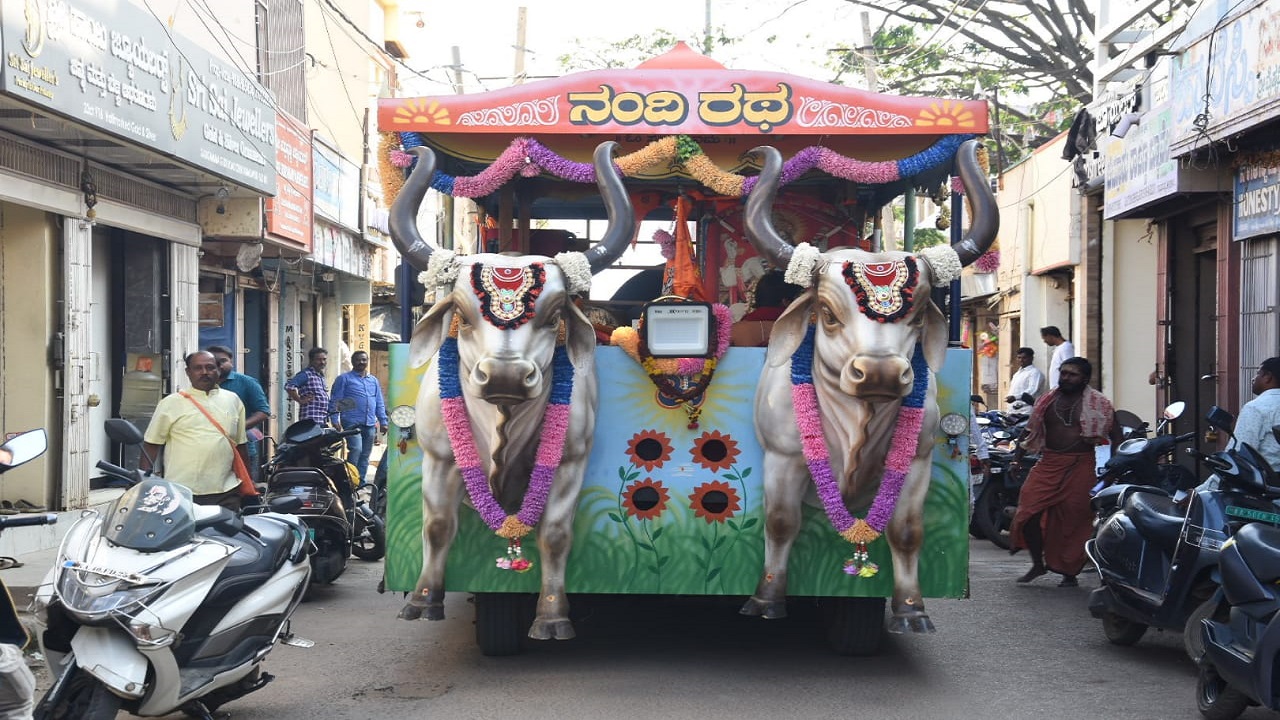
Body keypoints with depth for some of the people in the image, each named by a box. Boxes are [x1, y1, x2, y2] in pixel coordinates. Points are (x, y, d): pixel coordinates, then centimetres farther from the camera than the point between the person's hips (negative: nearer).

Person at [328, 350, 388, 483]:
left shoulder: (373, 381, 21)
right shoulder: (344, 378, 4)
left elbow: (379, 403, 24)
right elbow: (335, 400, -1)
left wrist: (383, 422, 16)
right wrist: (335, 420, -10)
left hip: (370, 425, 6)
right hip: (352, 423, -6)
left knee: (365, 455, 8)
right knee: (356, 449, -22)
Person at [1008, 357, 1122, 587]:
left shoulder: (1098, 404, 1)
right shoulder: (1047, 401, 12)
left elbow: (1116, 436, 0)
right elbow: (1031, 431, 18)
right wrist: (1017, 458, 10)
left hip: (1081, 466, -3)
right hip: (1049, 463, 4)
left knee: (1074, 520, -2)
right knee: (1029, 510, -9)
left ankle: (1070, 573, 13)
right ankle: (1038, 563, 9)